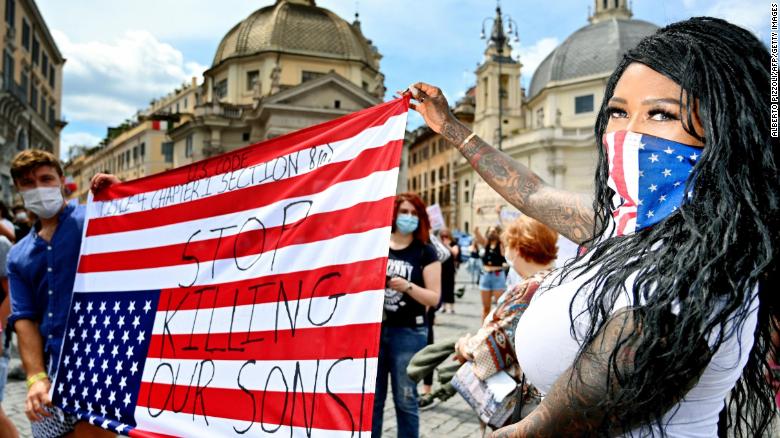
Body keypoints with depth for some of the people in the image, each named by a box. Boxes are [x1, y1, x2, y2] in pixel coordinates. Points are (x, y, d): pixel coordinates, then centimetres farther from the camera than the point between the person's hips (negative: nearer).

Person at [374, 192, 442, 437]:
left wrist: (408, 287, -20)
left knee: (405, 400, 3)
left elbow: (434, 298, -5)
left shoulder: (425, 253, -1)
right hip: (373, 329, 3)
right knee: (371, 398, 9)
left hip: (408, 332, -3)